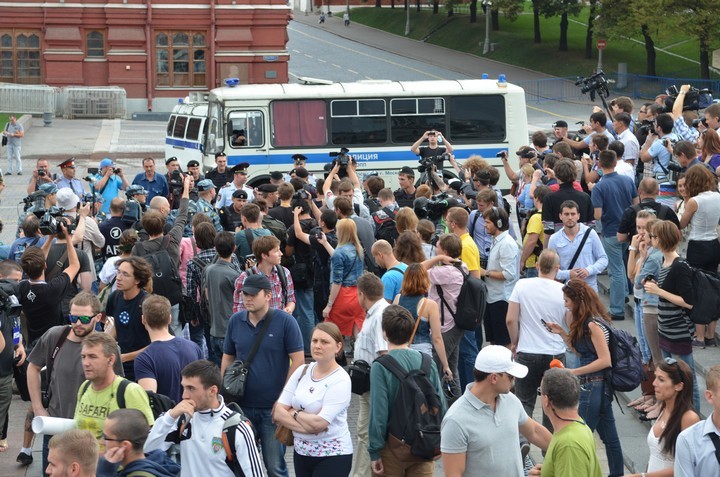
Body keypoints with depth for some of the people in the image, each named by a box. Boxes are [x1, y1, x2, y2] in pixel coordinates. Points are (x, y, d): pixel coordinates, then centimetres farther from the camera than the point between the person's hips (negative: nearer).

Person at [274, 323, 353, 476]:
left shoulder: (340, 380, -13)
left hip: (332, 455, -5)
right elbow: (278, 413, -2)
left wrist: (294, 413, -6)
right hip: (301, 452, 5)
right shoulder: (302, 371, 3)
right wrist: (307, 426, -15)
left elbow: (319, 423, -21)